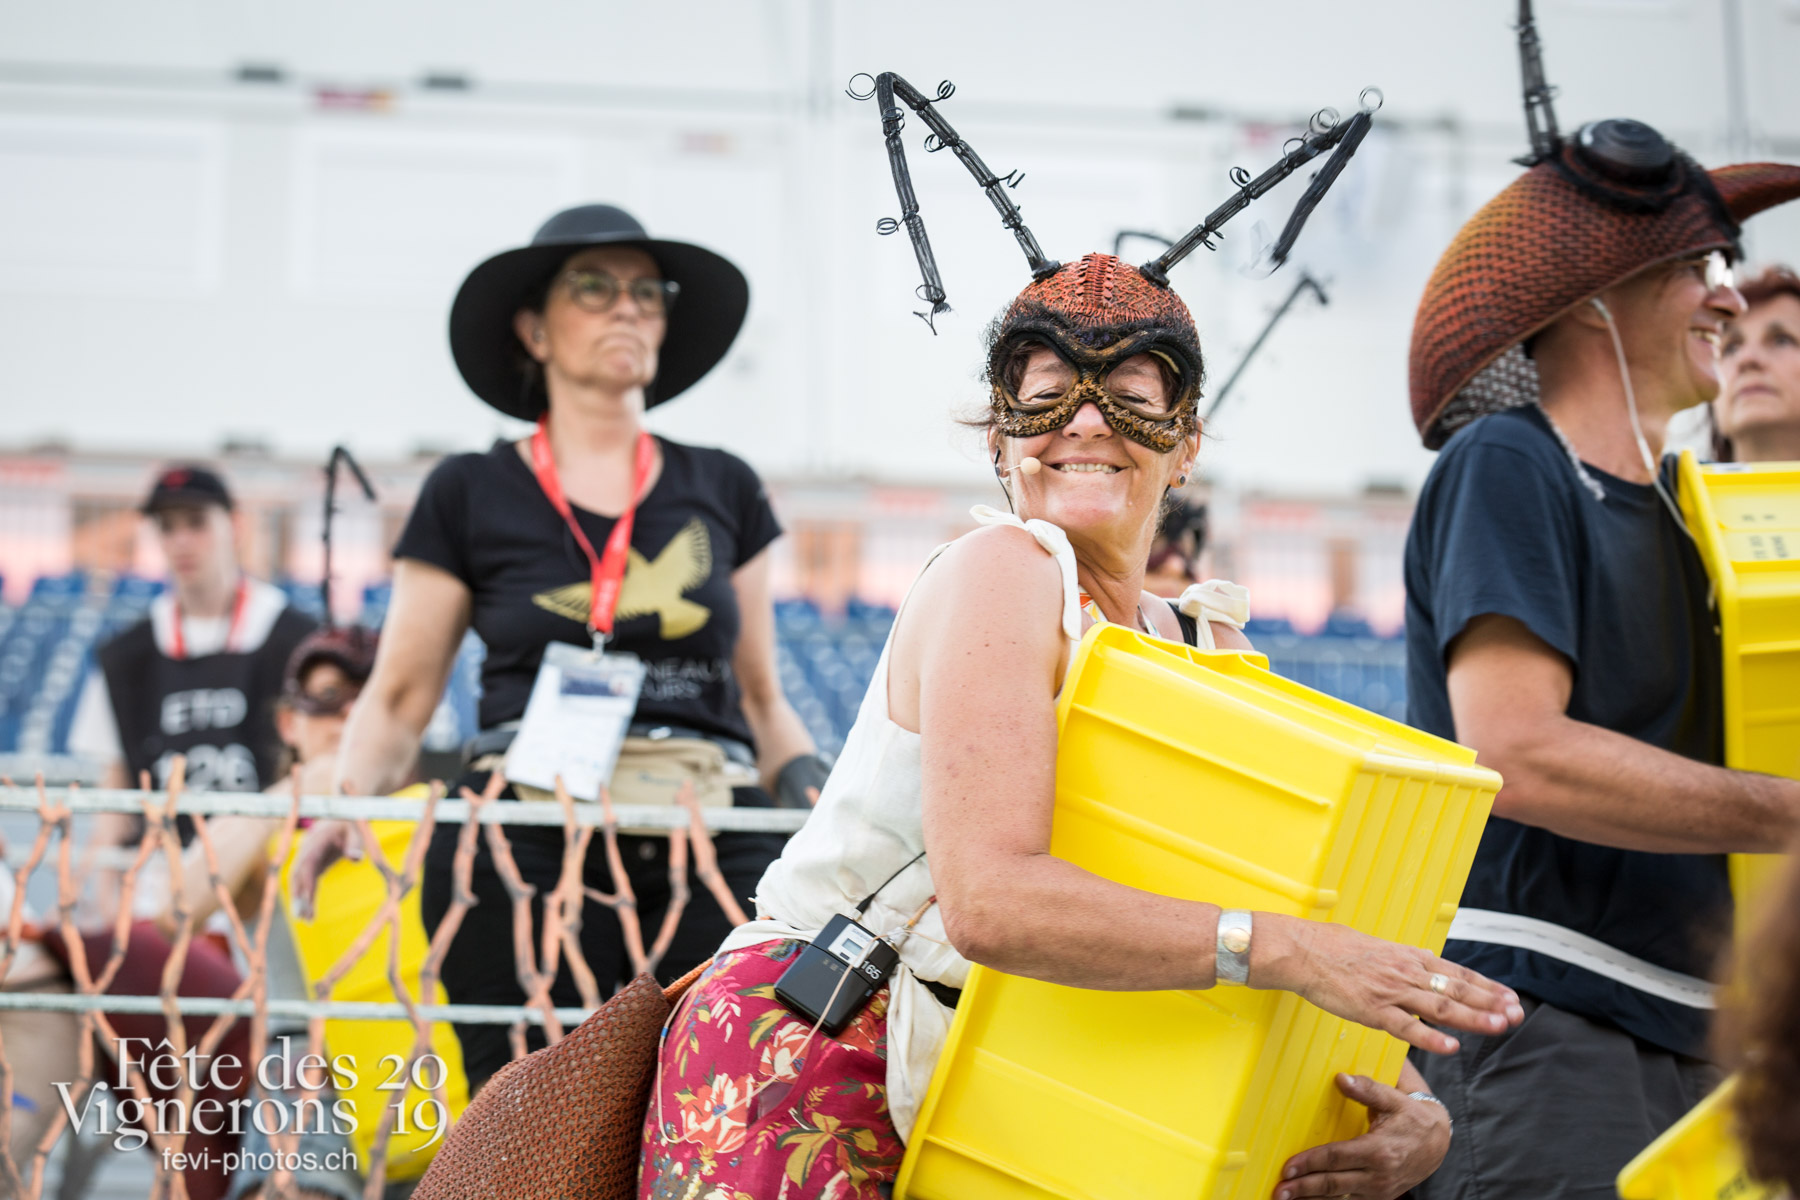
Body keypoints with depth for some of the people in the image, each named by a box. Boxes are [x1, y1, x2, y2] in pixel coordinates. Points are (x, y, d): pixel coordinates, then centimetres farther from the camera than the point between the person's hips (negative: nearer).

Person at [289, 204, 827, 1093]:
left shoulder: (722, 489, 17)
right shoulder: (471, 496, 11)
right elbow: (397, 699, 11)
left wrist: (823, 805, 4)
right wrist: (347, 802, -8)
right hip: (528, 846, -2)